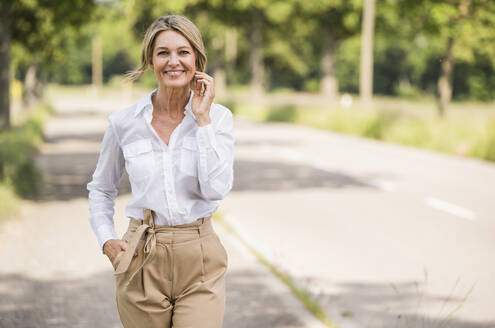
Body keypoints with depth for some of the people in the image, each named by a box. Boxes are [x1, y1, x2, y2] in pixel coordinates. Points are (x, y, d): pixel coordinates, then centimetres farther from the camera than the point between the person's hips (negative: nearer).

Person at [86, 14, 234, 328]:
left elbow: (216, 188, -15)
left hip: (200, 258, -1)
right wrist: (106, 239, 1)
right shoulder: (125, 122, 1)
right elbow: (101, 188, 15)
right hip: (143, 261, 1)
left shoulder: (218, 117, -1)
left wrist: (202, 119, -13)